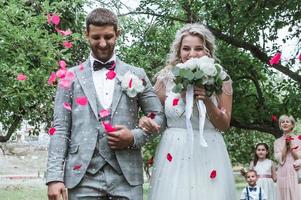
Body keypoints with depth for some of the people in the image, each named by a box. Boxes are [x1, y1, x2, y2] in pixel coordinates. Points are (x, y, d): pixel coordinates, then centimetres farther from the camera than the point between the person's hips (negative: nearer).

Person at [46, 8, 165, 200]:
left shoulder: (136, 75, 10)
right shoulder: (72, 77, 8)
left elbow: (159, 115, 12)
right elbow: (60, 128, 4)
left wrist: (134, 137, -6)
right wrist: (55, 176, -5)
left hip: (127, 176, 0)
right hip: (83, 175, 0)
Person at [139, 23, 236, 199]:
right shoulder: (167, 78, 4)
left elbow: (224, 125, 2)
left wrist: (207, 101, -13)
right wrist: (146, 121, -9)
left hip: (209, 155, 0)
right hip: (174, 155, 1)